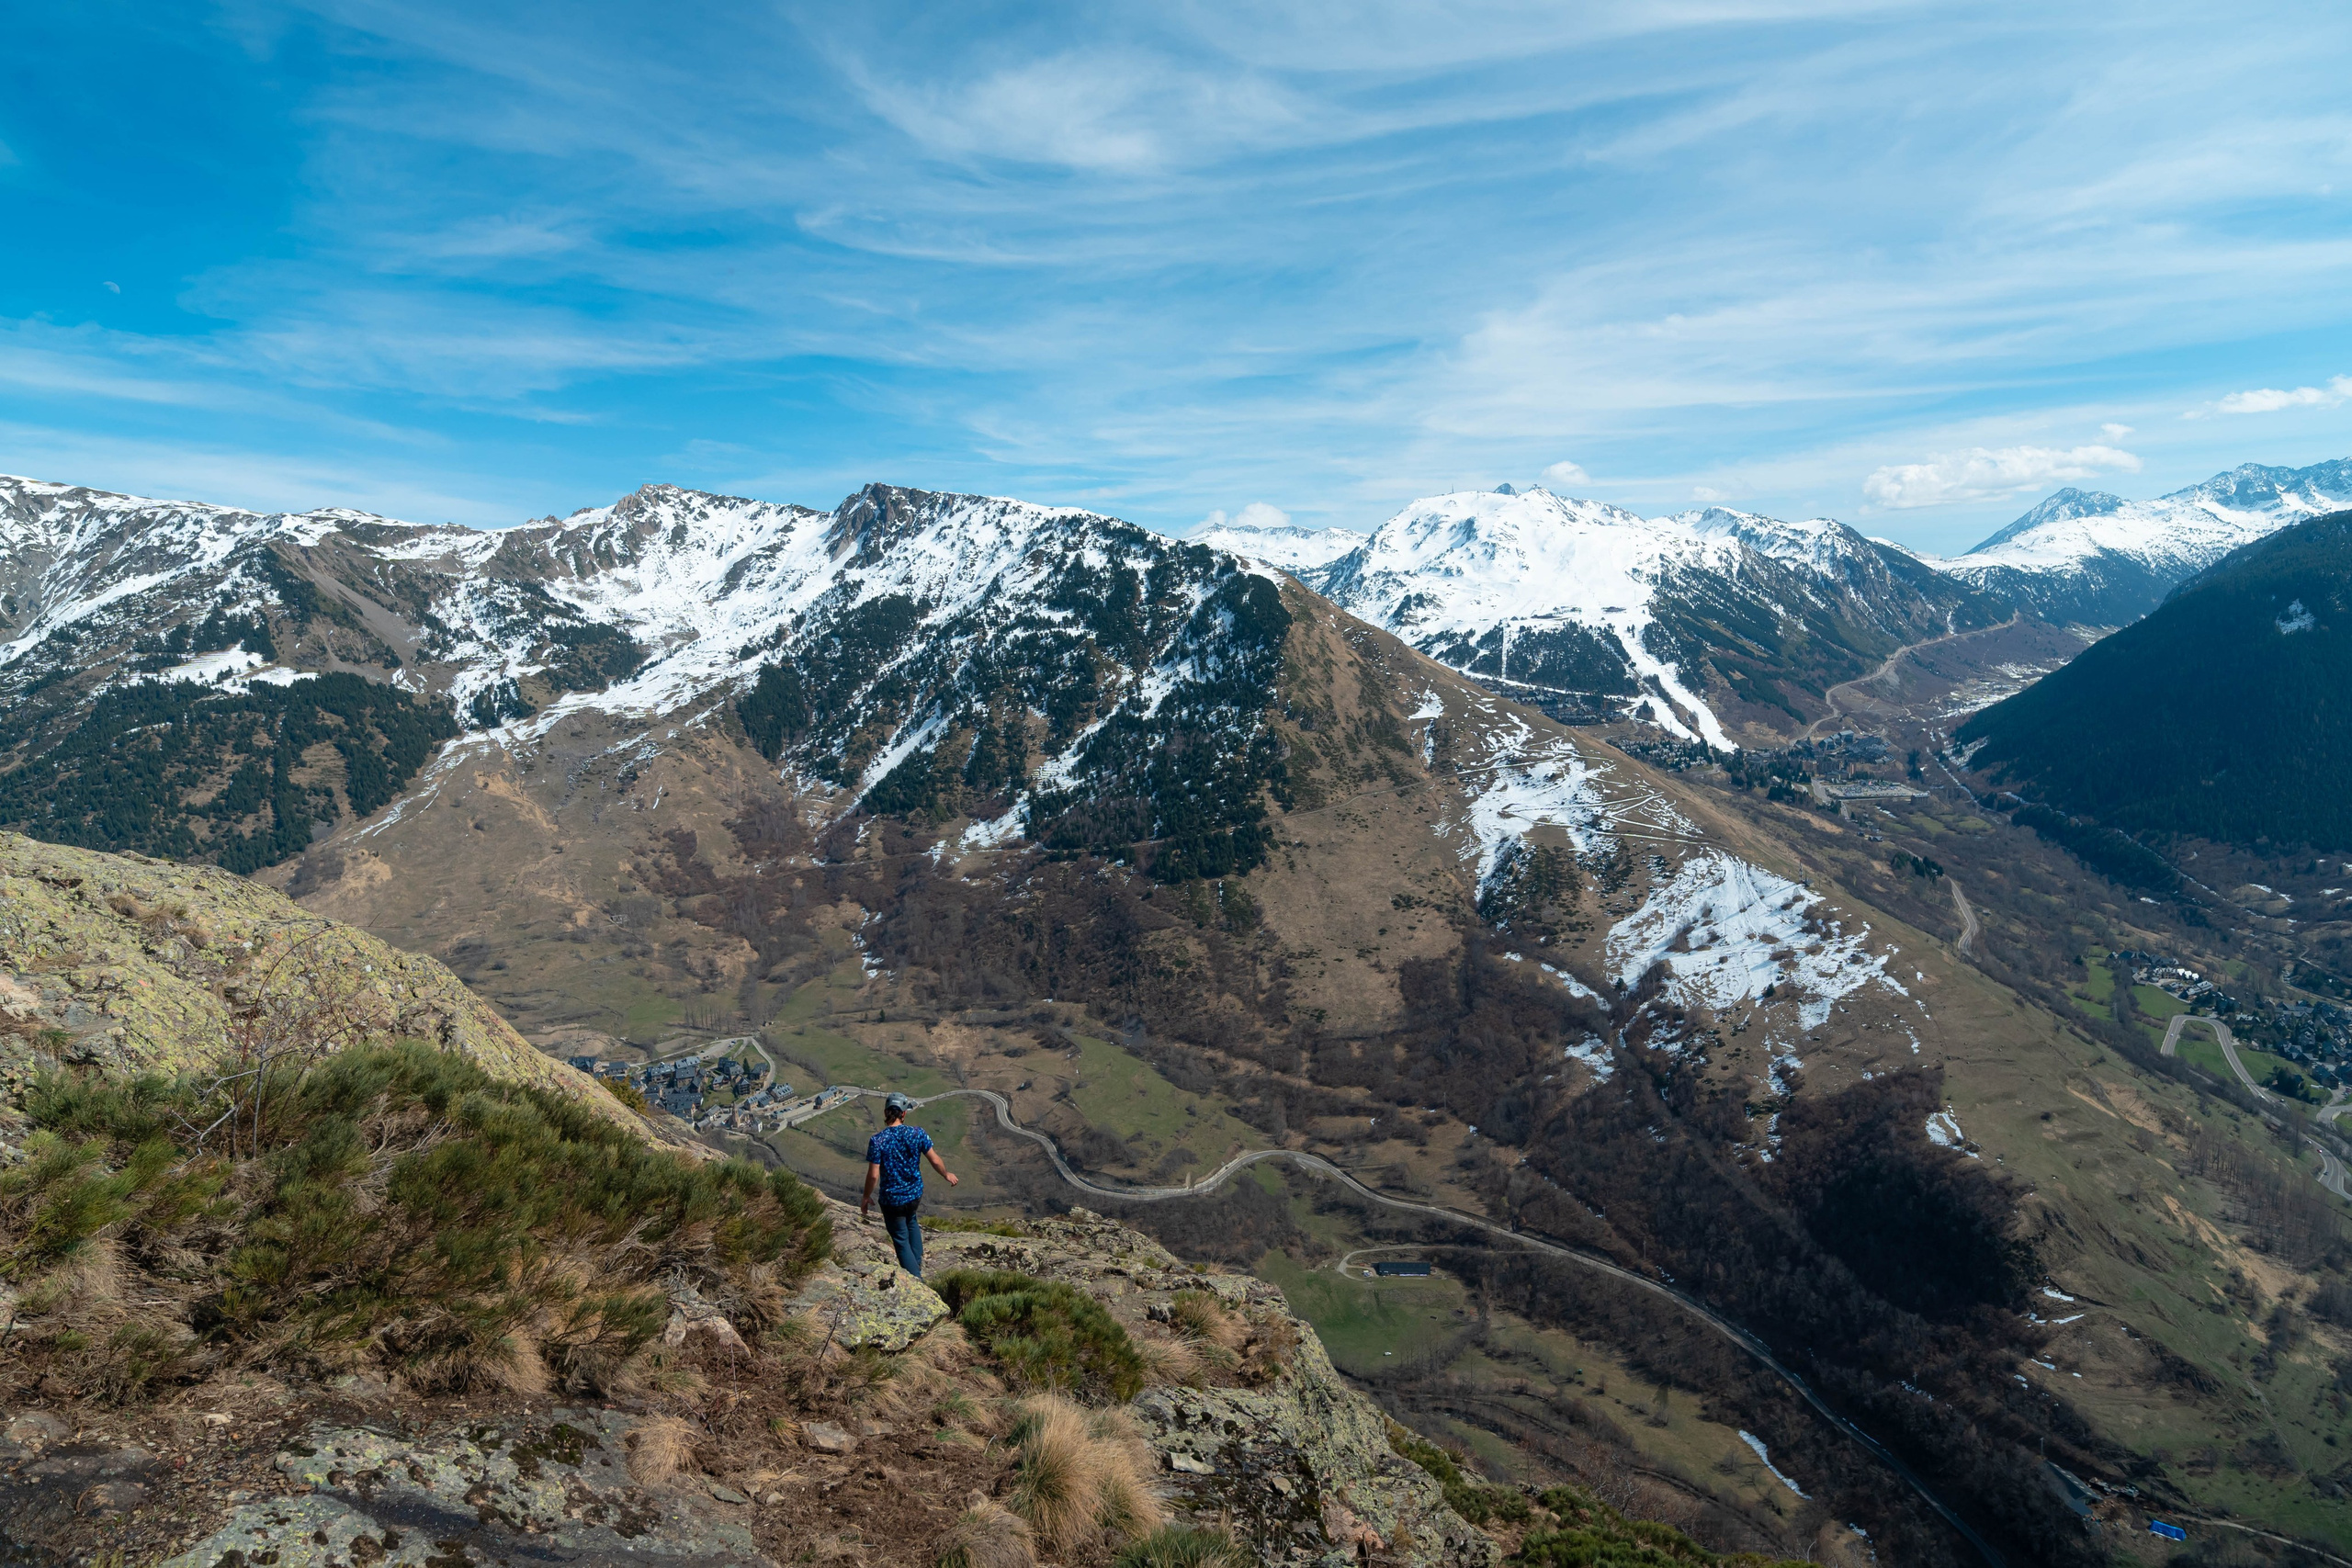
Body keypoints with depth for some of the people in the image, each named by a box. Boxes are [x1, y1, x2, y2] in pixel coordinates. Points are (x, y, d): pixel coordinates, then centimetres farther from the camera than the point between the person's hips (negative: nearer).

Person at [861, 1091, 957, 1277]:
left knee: (901, 1240, 13)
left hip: (892, 1200, -3)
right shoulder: (917, 1134, -13)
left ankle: (917, 1281, 14)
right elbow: (935, 1160, -7)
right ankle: (917, 1262, 35)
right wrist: (947, 1175, 13)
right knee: (911, 1222, 35)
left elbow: (873, 1175, -17)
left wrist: (866, 1197, 1)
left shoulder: (876, 1141, -20)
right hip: (915, 1195, 3)